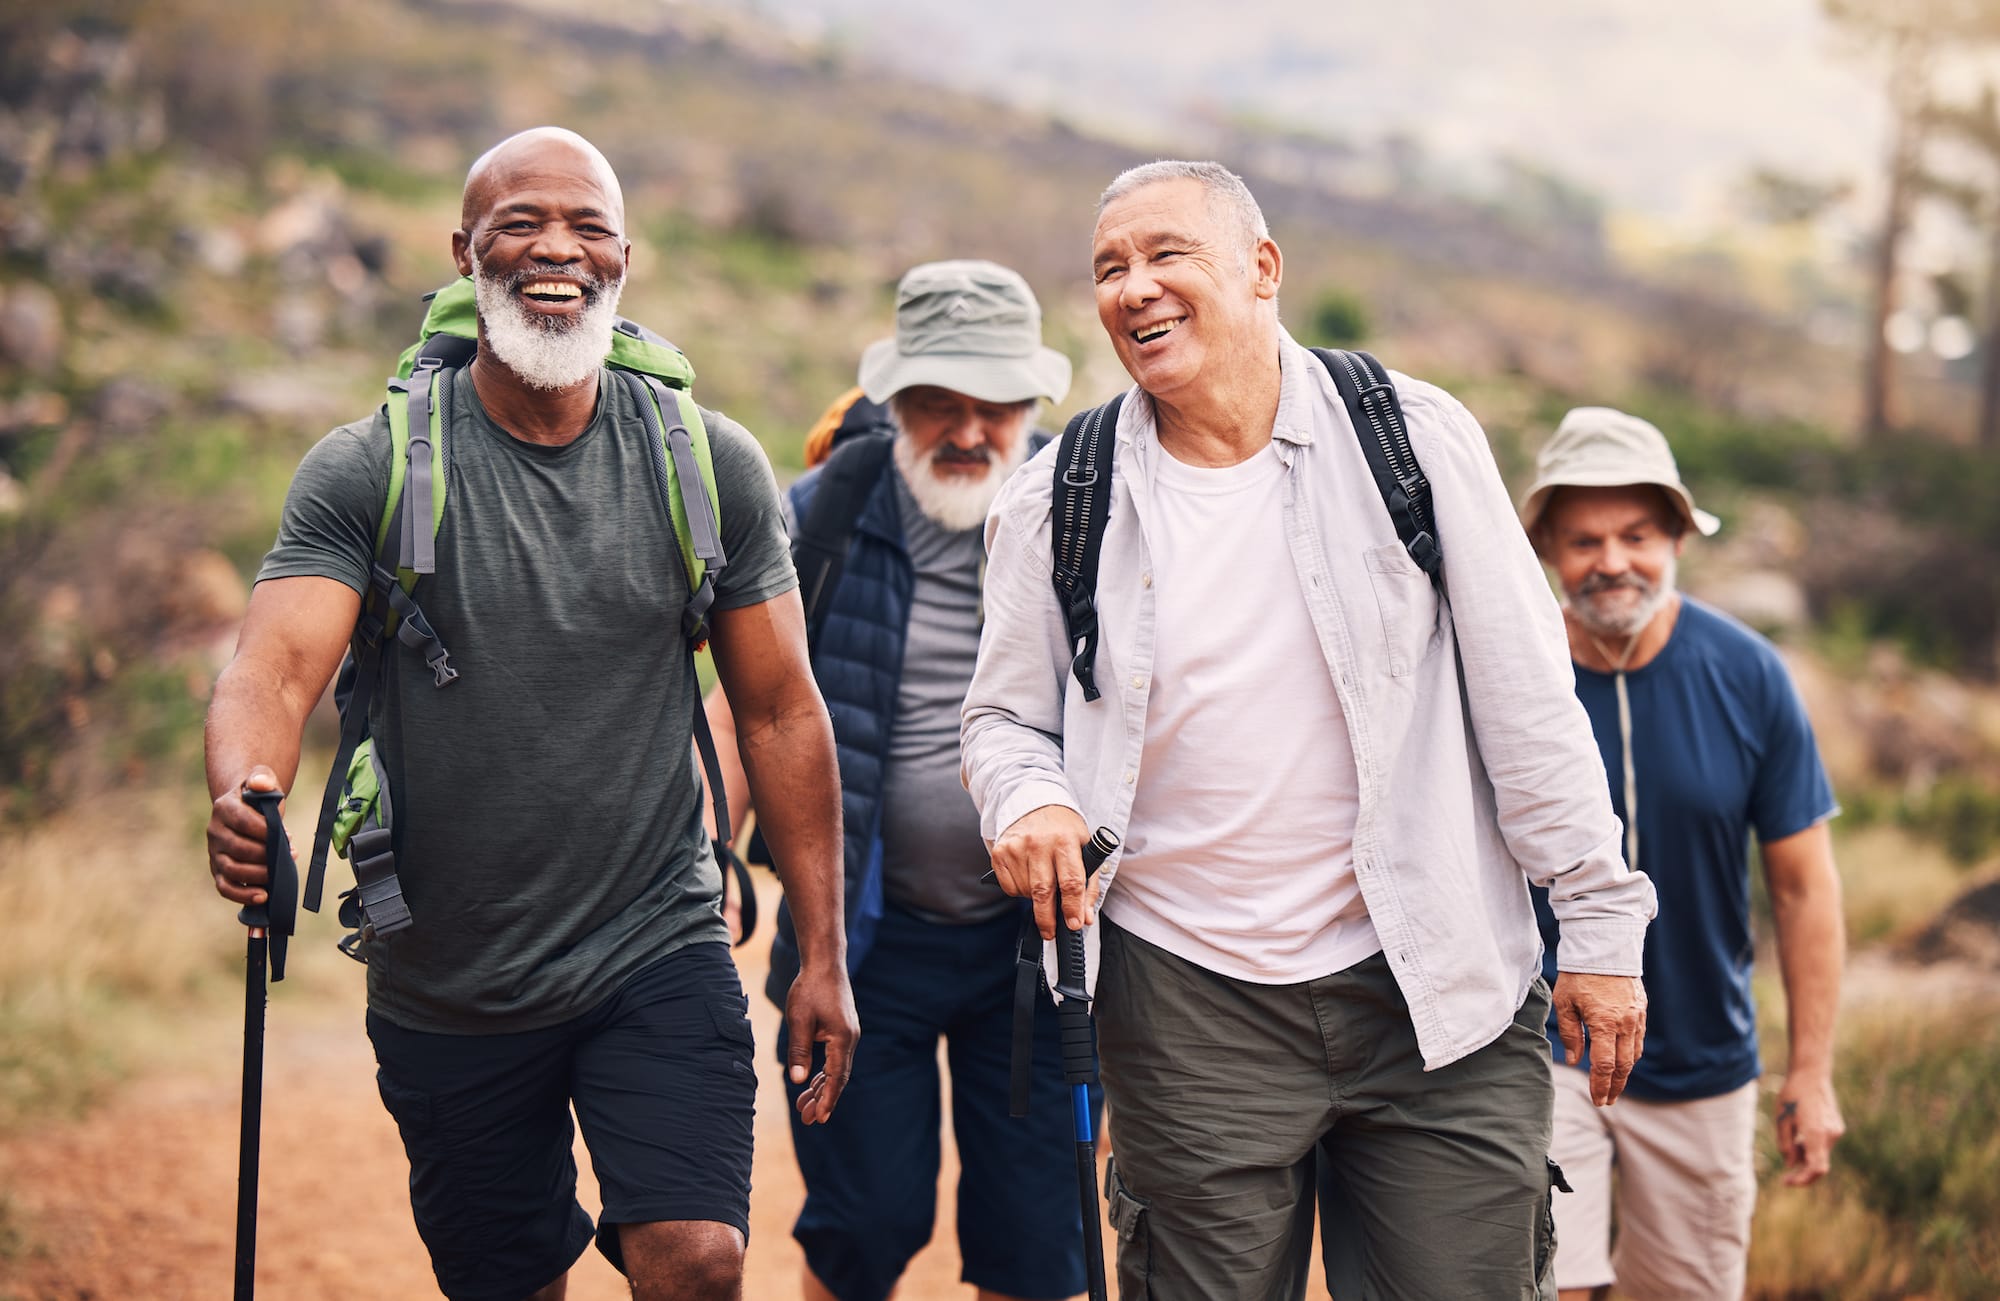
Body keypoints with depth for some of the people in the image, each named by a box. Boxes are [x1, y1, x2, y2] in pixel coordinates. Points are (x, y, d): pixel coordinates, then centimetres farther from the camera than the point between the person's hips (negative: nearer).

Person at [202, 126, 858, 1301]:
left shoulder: (712, 467, -1)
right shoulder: (367, 471, -6)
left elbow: (780, 710, 3)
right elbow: (279, 665, -18)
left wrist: (823, 956, 1)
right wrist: (244, 792, -41)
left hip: (658, 955, 0)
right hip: (448, 993, 0)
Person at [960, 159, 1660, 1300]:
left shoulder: (1418, 441, -1)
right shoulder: (1056, 509, 4)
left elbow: (1527, 696, 0)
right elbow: (1007, 716, 14)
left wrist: (1599, 920, -1)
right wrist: (1028, 801, -10)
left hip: (1436, 992, -1)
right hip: (1191, 1007, 1)